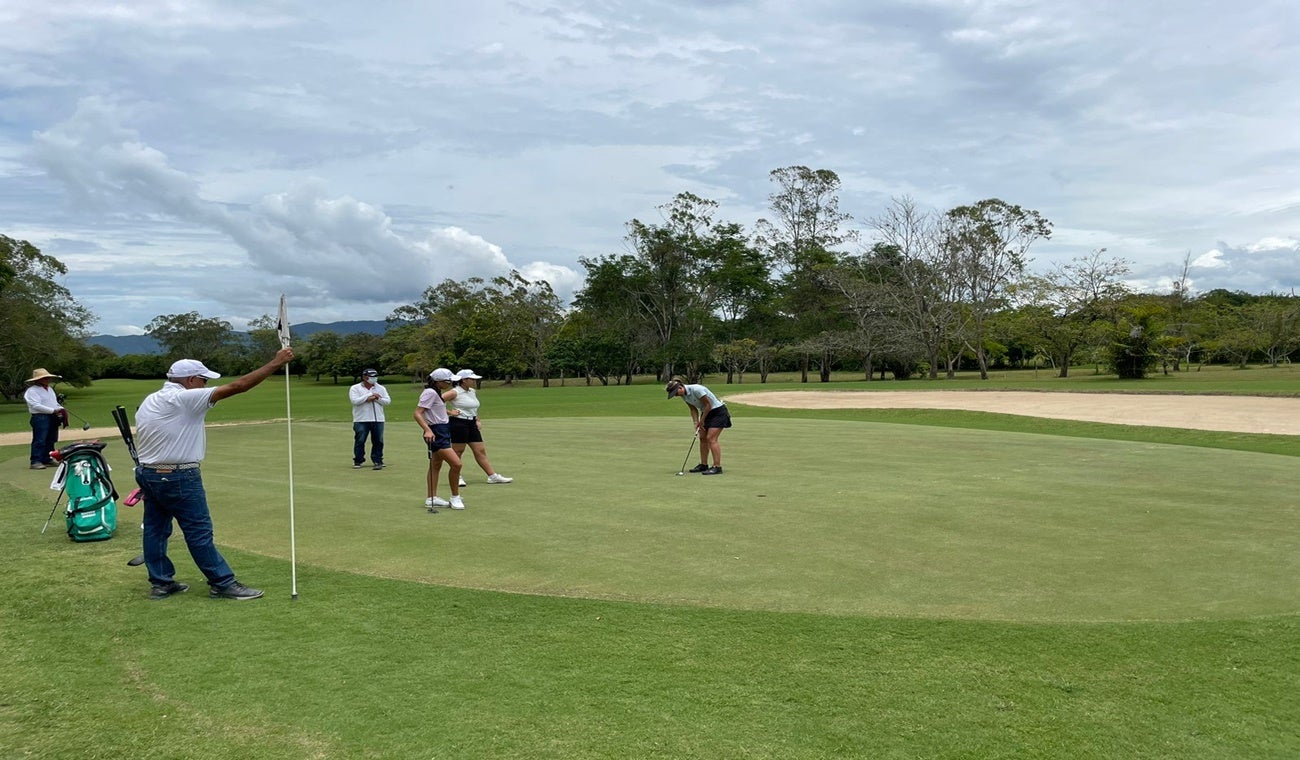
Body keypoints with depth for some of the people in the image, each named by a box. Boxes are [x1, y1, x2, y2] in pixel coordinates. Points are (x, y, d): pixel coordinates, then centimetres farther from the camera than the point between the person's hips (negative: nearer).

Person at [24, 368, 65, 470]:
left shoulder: (50, 389, 20)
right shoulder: (32, 391, -8)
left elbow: (55, 402, 26)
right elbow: (36, 406, -19)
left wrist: (60, 409, 4)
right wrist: (53, 410, -21)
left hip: (53, 418, 9)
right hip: (40, 418, -9)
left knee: (51, 440, 11)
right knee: (39, 441, -11)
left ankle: (47, 459, 18)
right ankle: (36, 462, -11)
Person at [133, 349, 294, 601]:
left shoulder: (148, 401, 11)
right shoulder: (185, 398, -16)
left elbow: (144, 441, 16)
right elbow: (238, 386, -21)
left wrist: (148, 481, 22)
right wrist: (276, 363, -19)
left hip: (147, 474, 9)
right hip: (178, 478, -9)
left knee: (155, 529, 13)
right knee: (200, 532, -3)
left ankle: (160, 583, 20)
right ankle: (222, 584, 3)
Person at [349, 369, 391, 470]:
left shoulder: (381, 388, 13)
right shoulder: (355, 388, 3)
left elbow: (388, 401, 5)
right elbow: (355, 401, -13)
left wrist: (376, 398, -10)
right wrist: (370, 395, -12)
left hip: (378, 420, 3)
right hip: (361, 420, -2)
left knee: (378, 441, 1)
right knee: (360, 441, 0)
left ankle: (378, 461, 9)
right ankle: (358, 461, 10)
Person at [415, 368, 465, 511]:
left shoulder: (436, 392, 14)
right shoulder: (430, 393, -17)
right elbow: (417, 414, -23)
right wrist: (427, 430, -34)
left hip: (442, 432, 11)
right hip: (436, 433, -11)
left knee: (436, 466, 13)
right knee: (456, 464, -14)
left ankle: (432, 498, 18)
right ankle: (455, 497, -2)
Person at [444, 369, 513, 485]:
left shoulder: (473, 392, 14)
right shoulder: (454, 392, -11)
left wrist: (478, 420, 17)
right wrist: (449, 412, -17)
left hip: (472, 423, 8)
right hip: (458, 423, -8)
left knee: (480, 451, 7)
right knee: (458, 451, 1)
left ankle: (492, 476, 8)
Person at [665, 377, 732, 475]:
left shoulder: (696, 390, -28)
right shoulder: (684, 395, -2)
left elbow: (708, 405, -21)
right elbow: (693, 409, 7)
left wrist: (702, 421, -12)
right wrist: (696, 423, -6)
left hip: (718, 412, -9)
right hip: (707, 413, 9)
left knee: (711, 438, -15)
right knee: (702, 438, 8)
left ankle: (717, 467, -16)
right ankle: (703, 465, 16)